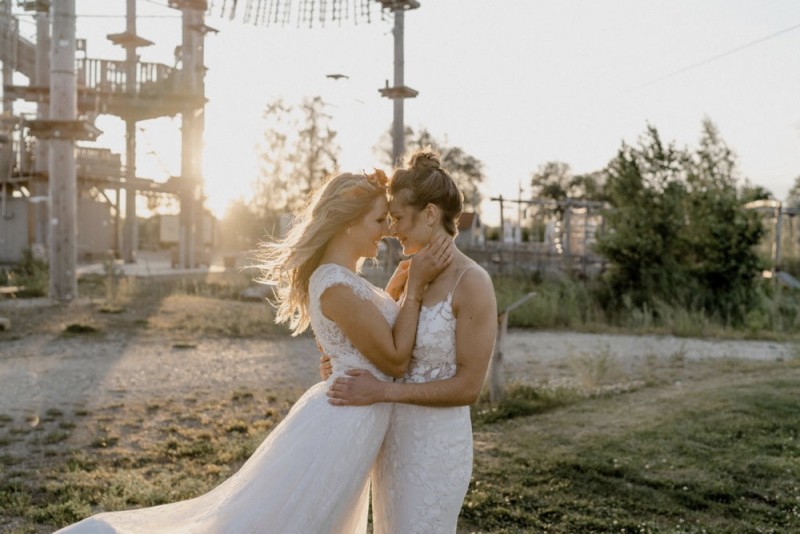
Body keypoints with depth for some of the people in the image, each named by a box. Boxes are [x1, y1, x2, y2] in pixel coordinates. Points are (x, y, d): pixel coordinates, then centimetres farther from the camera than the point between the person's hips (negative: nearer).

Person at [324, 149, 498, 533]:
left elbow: (468, 386, -18)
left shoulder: (471, 283, -18)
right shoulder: (406, 273, 3)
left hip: (436, 441, -7)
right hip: (393, 435, 7)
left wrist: (382, 391, -22)